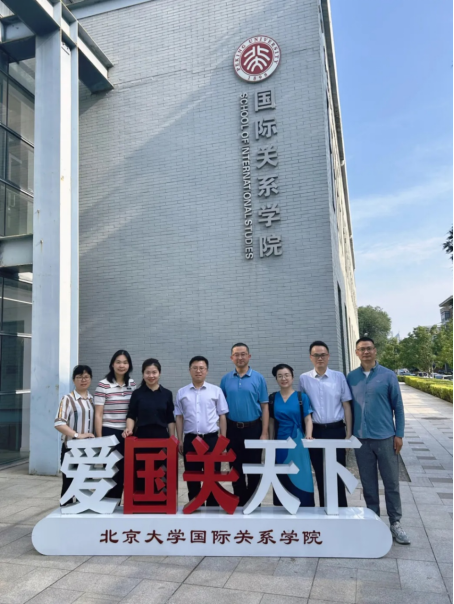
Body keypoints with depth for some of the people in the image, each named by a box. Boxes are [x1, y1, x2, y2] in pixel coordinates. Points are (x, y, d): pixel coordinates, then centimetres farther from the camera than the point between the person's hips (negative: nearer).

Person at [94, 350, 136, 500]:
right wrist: (99, 438, -10)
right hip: (109, 433, -5)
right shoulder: (103, 385, -9)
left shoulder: (132, 384, 6)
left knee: (123, 470, 10)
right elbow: (98, 414, -8)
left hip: (126, 434, 5)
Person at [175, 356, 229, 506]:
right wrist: (180, 440, 5)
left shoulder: (216, 391, 1)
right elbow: (179, 417, 8)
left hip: (211, 438, -1)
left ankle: (213, 507, 18)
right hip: (190, 439, 1)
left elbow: (222, 416, 3)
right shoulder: (182, 392, 5)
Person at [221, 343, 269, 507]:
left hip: (253, 428, -2)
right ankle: (240, 503, 24)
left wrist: (265, 433, -8)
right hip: (233, 429, 2)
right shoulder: (225, 380, 3)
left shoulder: (258, 379, -3)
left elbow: (264, 407, -3)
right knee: (236, 470, 11)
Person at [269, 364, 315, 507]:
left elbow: (308, 419, -3)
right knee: (282, 479, 7)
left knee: (301, 477, -1)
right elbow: (272, 423, 11)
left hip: (298, 442, -2)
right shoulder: (273, 398, 6)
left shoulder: (302, 397, 0)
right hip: (280, 442, 2)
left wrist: (308, 436, -19)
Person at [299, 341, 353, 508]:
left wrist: (349, 434, -2)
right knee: (320, 474, 12)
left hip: (336, 430, -1)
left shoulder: (339, 377, -1)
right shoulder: (304, 379, 0)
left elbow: (346, 406, 1)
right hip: (315, 431, 1)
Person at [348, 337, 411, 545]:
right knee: (368, 483, 12)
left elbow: (398, 406, -1)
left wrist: (399, 434, -4)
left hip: (385, 437, -2)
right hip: (361, 438, 2)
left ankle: (395, 523, 19)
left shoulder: (388, 375, -3)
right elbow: (348, 407, 8)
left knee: (391, 483, 6)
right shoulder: (351, 377, 3)